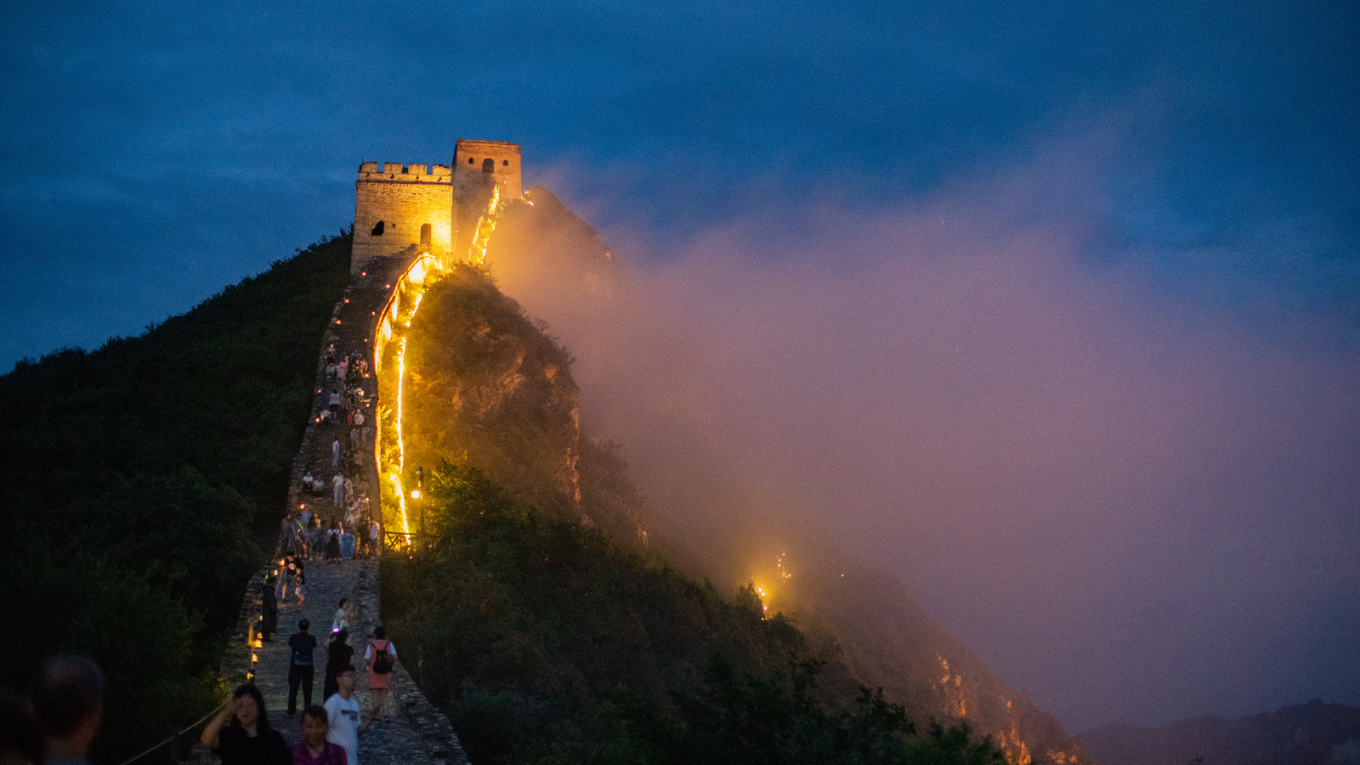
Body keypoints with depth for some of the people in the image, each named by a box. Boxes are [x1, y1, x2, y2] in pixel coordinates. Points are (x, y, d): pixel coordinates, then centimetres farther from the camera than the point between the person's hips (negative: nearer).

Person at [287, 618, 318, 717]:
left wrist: (289, 665, 11)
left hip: (295, 667, 0)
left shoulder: (293, 638, -2)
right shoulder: (311, 639, -3)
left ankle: (291, 712, 5)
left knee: (293, 690, 6)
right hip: (308, 667, 0)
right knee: (307, 691, 7)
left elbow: (289, 652, 2)